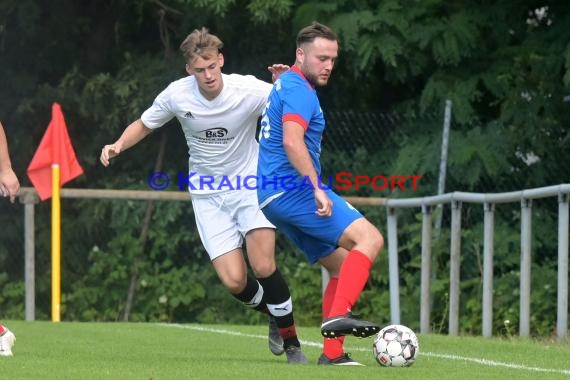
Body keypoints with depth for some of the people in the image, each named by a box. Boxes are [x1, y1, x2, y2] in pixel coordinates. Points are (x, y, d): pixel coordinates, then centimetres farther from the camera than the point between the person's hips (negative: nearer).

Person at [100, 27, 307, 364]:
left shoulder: (249, 90, -19)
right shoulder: (177, 95, -12)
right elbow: (144, 125, 6)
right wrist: (118, 146, -12)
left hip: (250, 186, -2)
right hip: (208, 194, 2)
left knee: (264, 266, -22)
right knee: (234, 281, -11)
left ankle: (290, 339, 0)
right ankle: (274, 311, 24)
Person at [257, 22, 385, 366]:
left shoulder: (284, 85, 21)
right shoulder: (299, 90, -11)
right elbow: (292, 142, -26)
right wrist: (317, 189, -31)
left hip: (274, 196, 10)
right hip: (294, 190, -10)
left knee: (345, 265, 11)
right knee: (369, 238, -20)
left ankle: (333, 352, 4)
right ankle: (339, 315, -34)